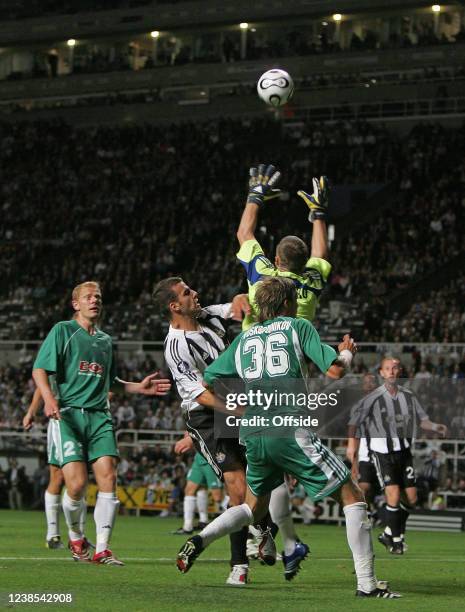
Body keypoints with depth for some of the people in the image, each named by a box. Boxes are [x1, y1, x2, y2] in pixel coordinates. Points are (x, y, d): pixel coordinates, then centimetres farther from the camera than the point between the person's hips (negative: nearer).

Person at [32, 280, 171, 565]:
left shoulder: (106, 340, 20)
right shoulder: (63, 331, 4)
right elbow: (39, 370, -3)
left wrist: (140, 387, 17)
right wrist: (50, 398, -21)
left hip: (99, 416, 5)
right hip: (68, 413, -5)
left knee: (108, 478, -11)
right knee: (77, 483, -14)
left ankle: (102, 549, -5)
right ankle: (76, 537, 13)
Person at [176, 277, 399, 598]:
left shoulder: (244, 338, 20)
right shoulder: (299, 326, 7)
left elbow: (205, 382, 21)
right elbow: (335, 370, -1)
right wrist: (347, 353, 20)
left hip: (253, 435, 5)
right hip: (291, 431, -5)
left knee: (255, 506, 27)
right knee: (353, 497, 3)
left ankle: (200, 539, 3)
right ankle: (367, 584, -4)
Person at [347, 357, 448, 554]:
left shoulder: (409, 396, 6)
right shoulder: (374, 398, -7)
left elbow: (422, 419, 11)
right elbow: (354, 421, -6)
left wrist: (436, 427, -8)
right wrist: (352, 442, -16)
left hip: (404, 450, 5)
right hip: (382, 451, -5)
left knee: (411, 498, 4)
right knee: (393, 494, -16)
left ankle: (389, 534, 24)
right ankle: (395, 540, -2)